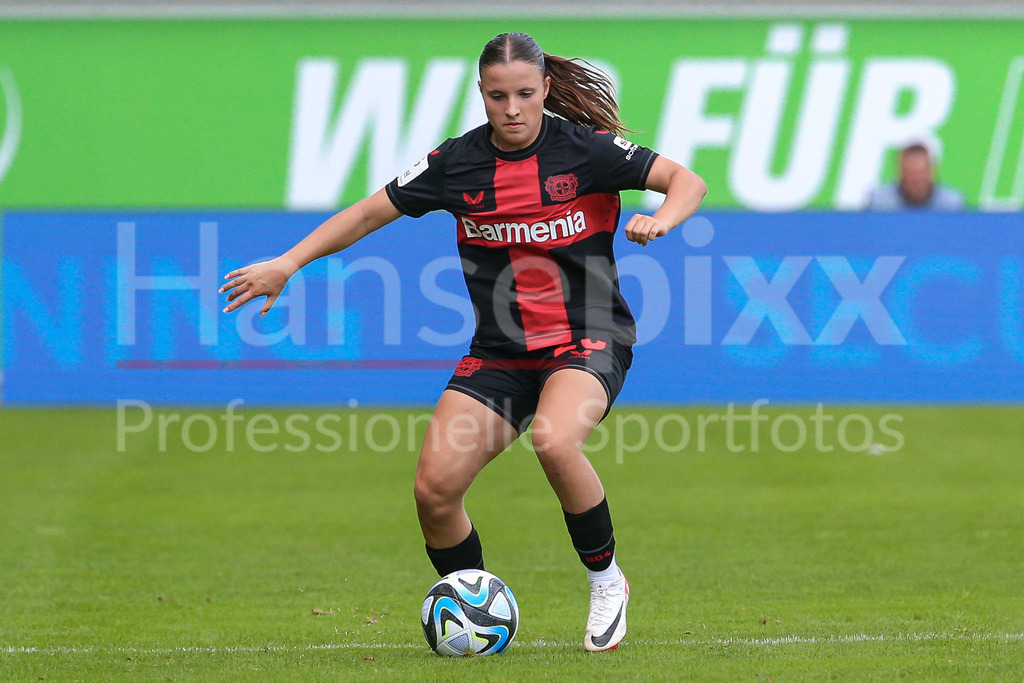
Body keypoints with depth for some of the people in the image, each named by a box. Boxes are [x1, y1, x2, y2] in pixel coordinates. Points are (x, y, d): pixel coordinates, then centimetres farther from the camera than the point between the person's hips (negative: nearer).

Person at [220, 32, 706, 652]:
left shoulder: (584, 148, -9)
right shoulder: (459, 162, 0)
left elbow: (687, 182, -8)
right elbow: (371, 212, 9)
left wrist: (660, 220, -29)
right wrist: (287, 263, 3)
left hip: (587, 341, -4)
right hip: (498, 354, 4)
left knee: (554, 440, -35)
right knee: (435, 487, -12)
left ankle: (606, 581, -11)